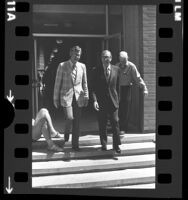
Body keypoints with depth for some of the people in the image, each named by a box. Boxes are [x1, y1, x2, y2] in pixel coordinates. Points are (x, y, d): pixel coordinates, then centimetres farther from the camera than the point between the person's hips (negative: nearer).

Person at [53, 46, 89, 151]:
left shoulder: (82, 66, 7)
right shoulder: (62, 66, -2)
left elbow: (84, 83, 13)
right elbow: (57, 83, 1)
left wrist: (86, 97, 9)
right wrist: (56, 98, 0)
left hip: (78, 97, 3)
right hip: (66, 96, -3)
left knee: (77, 121, 3)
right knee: (70, 118, -16)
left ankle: (75, 144, 14)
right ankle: (66, 132, 18)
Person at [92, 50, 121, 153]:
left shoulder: (116, 69, 4)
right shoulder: (96, 71, -1)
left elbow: (117, 85, 8)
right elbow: (93, 87, -2)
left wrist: (117, 99, 8)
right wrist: (95, 100, -13)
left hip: (113, 101, 1)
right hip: (101, 102, 0)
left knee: (115, 123, -2)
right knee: (102, 125, 6)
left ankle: (116, 145, 8)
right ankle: (103, 145, 18)